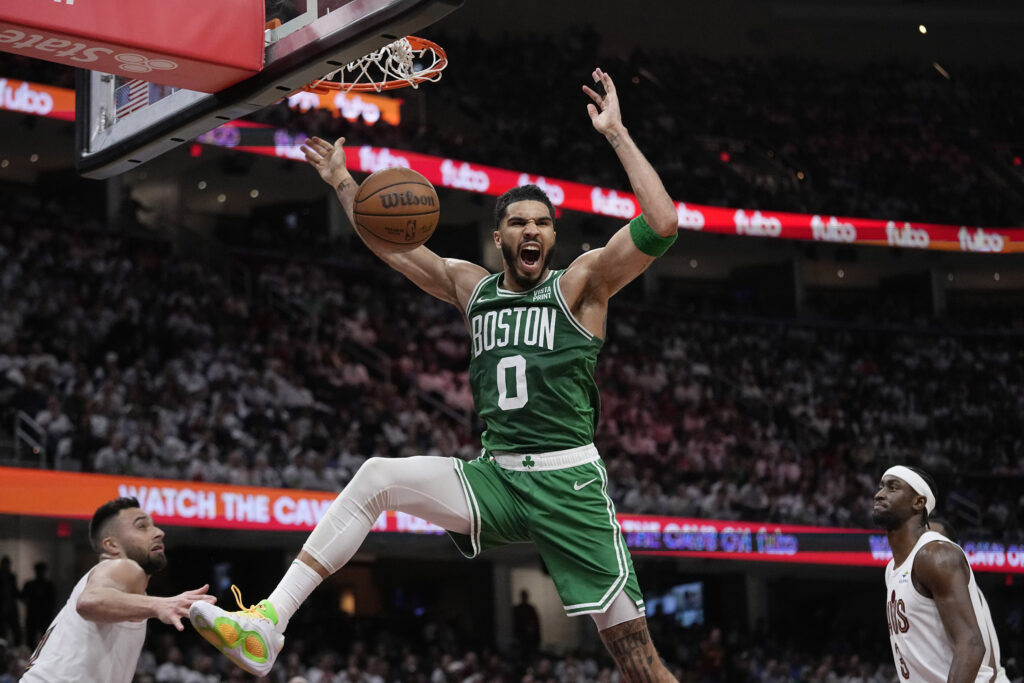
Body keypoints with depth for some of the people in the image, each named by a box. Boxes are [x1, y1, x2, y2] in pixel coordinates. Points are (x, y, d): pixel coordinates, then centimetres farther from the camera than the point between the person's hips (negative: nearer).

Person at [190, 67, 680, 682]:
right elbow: (391, 245, 25)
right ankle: (268, 624, -20)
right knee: (377, 477, -15)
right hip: (494, 475, 4)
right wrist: (343, 183, 19)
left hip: (567, 481, -4)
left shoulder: (580, 284, -1)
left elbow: (661, 227, -15)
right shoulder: (472, 286, 15)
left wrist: (616, 134, -16)